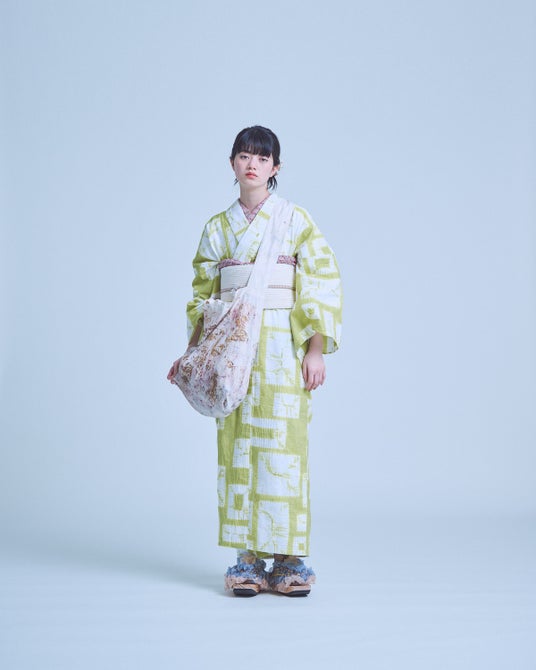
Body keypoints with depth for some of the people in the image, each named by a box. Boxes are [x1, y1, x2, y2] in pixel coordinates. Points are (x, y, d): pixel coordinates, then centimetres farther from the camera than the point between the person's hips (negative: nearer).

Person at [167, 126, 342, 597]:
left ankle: (288, 558, 3)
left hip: (281, 346, -3)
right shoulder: (217, 228, 12)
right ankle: (250, 558, 7)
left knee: (282, 445, -5)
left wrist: (316, 349, -10)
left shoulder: (296, 220, 2)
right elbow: (204, 296, 15)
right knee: (237, 445, 1)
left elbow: (322, 287, -2)